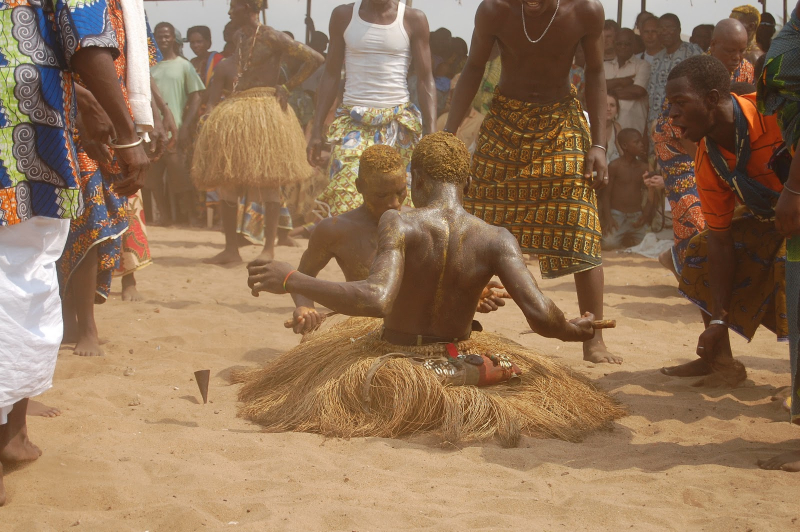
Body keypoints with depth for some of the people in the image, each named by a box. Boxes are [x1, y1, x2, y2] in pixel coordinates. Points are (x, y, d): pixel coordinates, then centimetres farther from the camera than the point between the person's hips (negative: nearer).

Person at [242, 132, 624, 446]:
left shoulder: (399, 225, -23)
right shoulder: (495, 240, -16)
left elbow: (375, 299, -37)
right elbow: (540, 315, -23)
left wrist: (291, 281, -30)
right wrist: (574, 331, 1)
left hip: (389, 360, -2)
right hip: (457, 363, 3)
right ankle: (467, 403, -2)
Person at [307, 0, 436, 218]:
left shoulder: (413, 20, 3)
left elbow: (425, 81, 2)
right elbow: (331, 77, 11)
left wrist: (431, 136, -6)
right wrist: (316, 130, 6)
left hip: (399, 124, 0)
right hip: (353, 124, 1)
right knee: (343, 194, -15)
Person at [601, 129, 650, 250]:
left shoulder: (643, 167, 5)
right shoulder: (614, 166, -6)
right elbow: (606, 193, -6)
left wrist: (646, 214, -9)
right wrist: (608, 217, -16)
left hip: (637, 217, 4)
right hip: (617, 215, -4)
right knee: (609, 244, -25)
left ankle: (627, 239, 21)